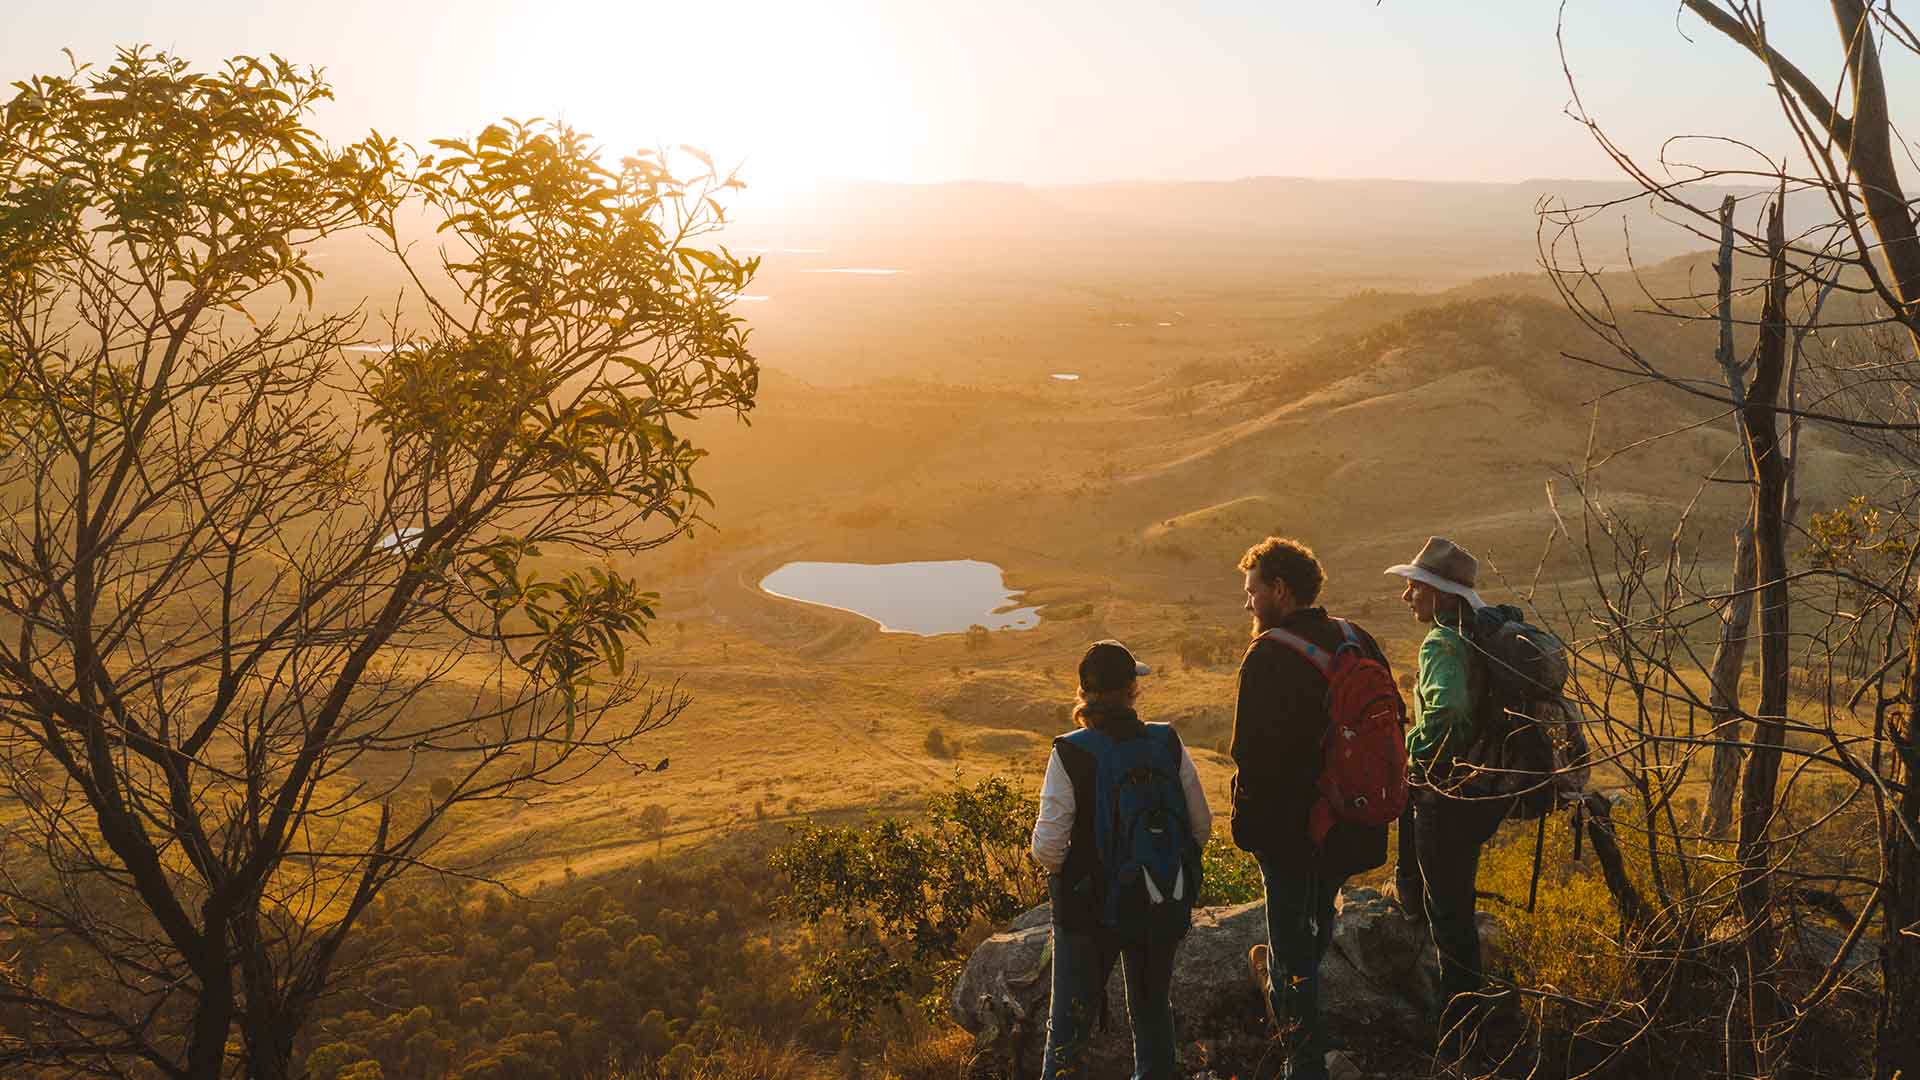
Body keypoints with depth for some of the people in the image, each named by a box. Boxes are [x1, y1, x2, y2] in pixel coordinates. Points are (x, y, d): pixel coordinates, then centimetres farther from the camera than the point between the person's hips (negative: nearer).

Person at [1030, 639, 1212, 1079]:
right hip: (1164, 907, 3)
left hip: (1088, 908, -3)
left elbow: (1047, 849, -18)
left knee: (1070, 1025, 10)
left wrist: (1064, 872, 3)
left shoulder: (1069, 754, -17)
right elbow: (1202, 826, 0)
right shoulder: (1169, 744, -8)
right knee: (1153, 1011, 23)